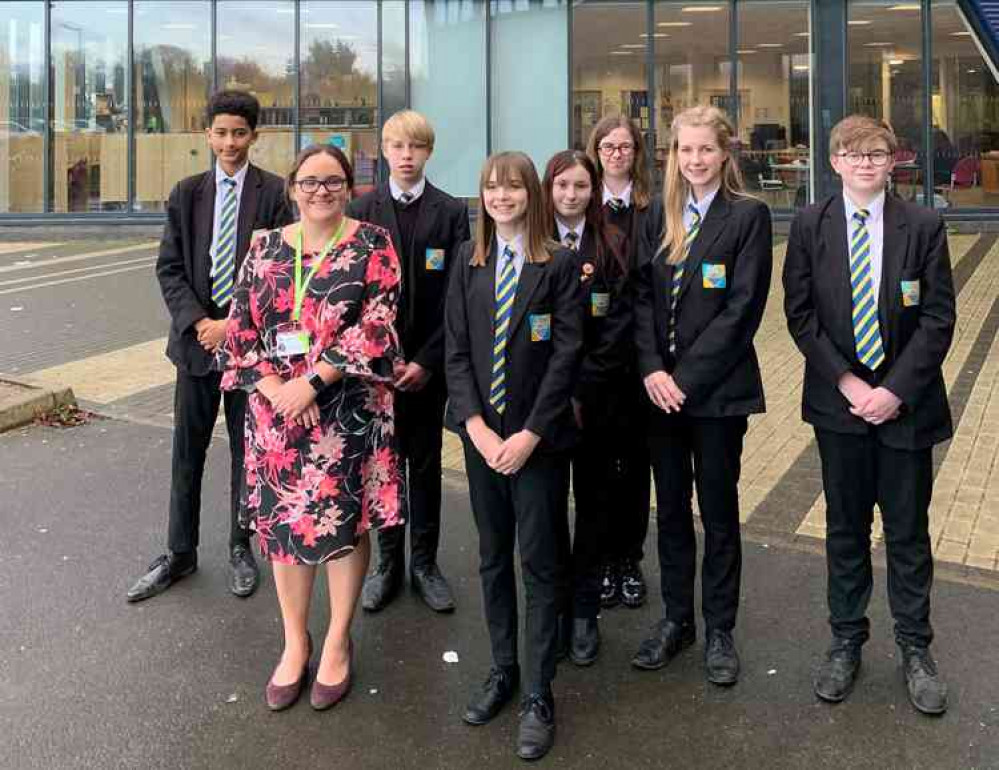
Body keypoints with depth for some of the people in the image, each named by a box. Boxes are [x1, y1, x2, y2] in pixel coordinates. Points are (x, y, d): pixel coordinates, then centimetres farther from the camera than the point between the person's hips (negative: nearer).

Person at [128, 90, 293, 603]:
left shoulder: (274, 194, -4)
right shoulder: (187, 193, 6)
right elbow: (169, 267, 4)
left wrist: (235, 324, -15)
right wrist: (196, 321, -10)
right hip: (197, 336, 3)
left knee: (247, 446, 10)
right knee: (187, 447, 9)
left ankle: (241, 548, 25)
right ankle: (180, 554, 23)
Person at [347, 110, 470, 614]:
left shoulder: (452, 212, -1)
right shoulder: (362, 210, 3)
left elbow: (455, 293, -5)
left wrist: (427, 360, -11)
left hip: (427, 363, -1)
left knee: (425, 464, 8)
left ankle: (424, 563, 19)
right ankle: (388, 563, 19)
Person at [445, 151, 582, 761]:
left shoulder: (560, 263, -5)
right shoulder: (468, 261, 6)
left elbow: (567, 353, -9)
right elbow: (456, 348, 2)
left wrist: (529, 433, -15)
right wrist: (478, 427, -10)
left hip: (539, 435, -4)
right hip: (481, 431, 4)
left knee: (541, 561, 2)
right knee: (493, 556, 14)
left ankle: (539, 695, 12)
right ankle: (503, 669, 29)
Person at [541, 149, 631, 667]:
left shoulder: (611, 252, 4)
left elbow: (616, 330, -4)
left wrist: (582, 392, -12)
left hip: (599, 403, 1)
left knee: (596, 504, 7)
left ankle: (584, 612, 18)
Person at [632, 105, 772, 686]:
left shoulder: (749, 216, -6)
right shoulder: (662, 217, 9)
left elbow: (742, 309, -12)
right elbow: (644, 296, 5)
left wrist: (685, 377, -15)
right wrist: (653, 370, -9)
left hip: (718, 390, -4)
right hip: (662, 388, 5)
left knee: (719, 510, 7)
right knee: (671, 507, 13)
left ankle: (719, 629, 22)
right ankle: (676, 619, 28)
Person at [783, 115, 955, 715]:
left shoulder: (924, 226, -4)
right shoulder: (810, 226, 0)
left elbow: (939, 319, -6)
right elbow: (800, 312, -1)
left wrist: (895, 390, -14)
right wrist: (845, 380, -10)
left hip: (906, 404, -1)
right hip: (839, 401, 1)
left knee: (909, 531, 9)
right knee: (845, 528, 12)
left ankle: (916, 649, 25)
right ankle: (847, 641, 27)